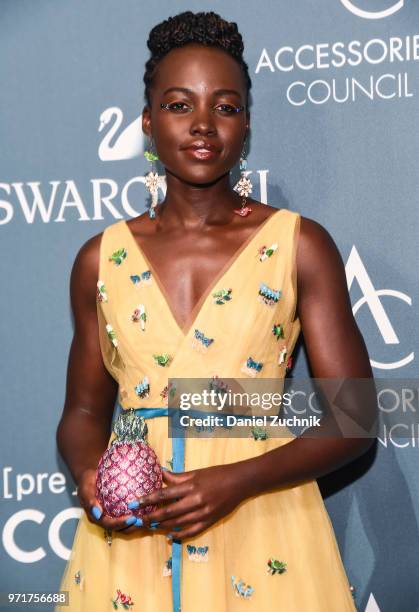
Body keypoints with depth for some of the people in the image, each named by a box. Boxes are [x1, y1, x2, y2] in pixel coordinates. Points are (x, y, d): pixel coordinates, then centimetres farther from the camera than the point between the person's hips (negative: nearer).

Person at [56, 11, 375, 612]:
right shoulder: (102, 258, 3)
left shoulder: (299, 245, -4)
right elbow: (84, 411, 11)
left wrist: (236, 481, -18)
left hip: (262, 531, -2)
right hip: (131, 537, 2)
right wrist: (89, 473, -11)